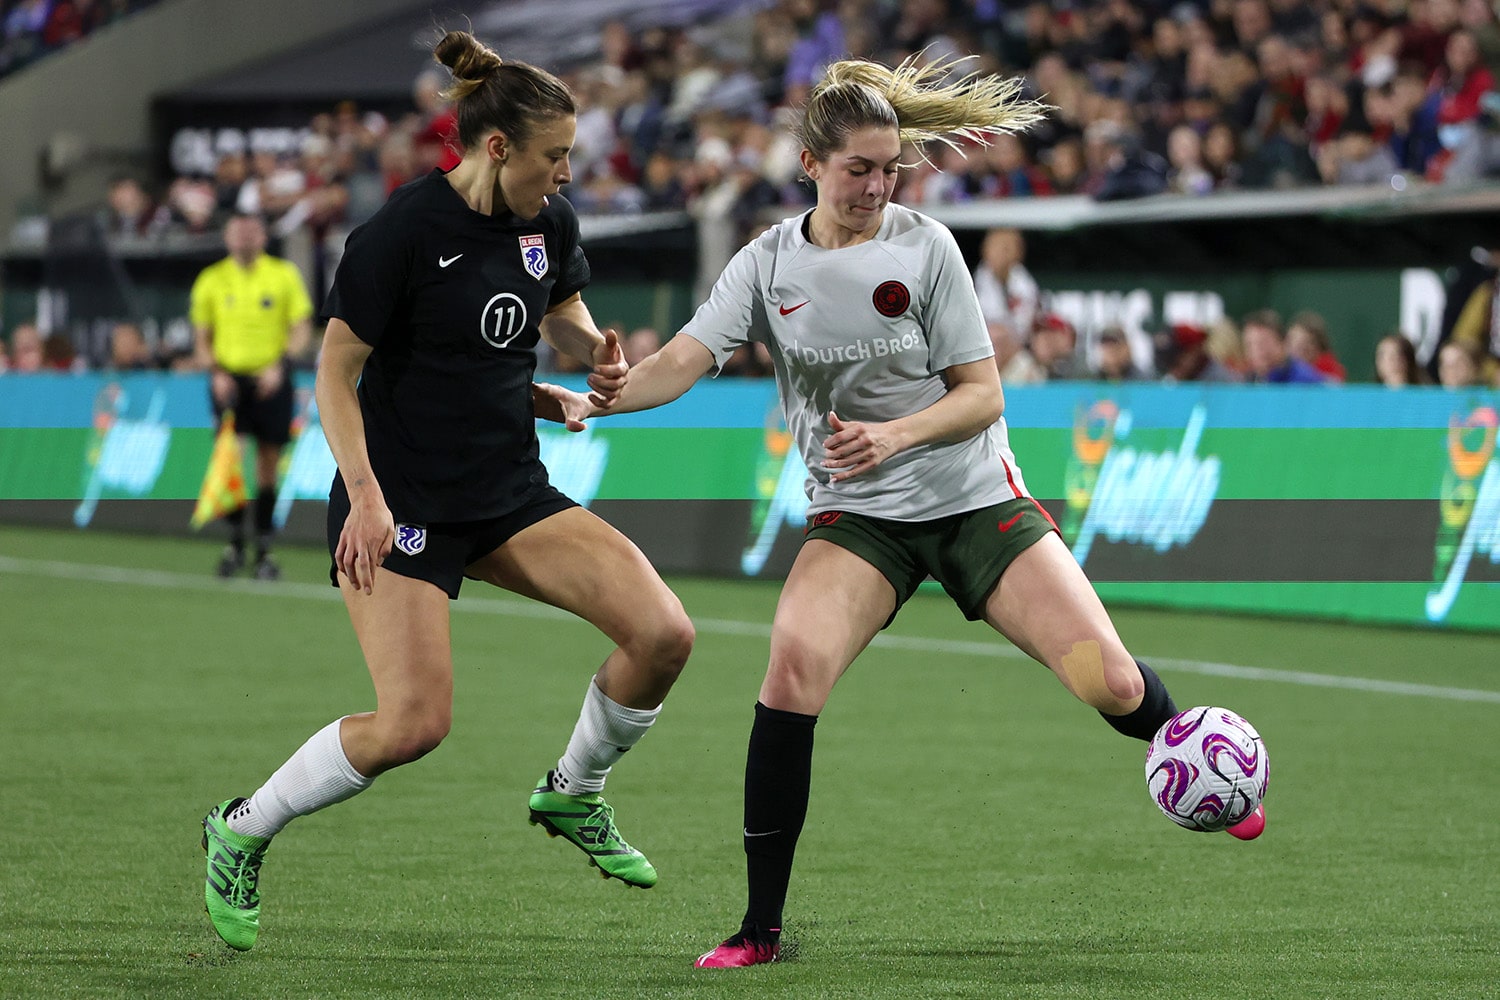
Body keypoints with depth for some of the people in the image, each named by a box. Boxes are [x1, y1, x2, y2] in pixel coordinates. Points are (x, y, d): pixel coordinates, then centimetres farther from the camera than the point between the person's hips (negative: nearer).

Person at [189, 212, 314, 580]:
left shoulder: (284, 275, 4)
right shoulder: (211, 281, 6)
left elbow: (302, 329, 3)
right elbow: (202, 338, 11)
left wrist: (280, 365, -12)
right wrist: (216, 372, -6)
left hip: (271, 381, 0)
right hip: (229, 380, 0)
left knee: (268, 464, 1)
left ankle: (264, 548, 10)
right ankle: (235, 540, -4)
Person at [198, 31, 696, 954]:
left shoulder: (550, 222, 2)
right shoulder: (406, 230, -17)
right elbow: (337, 369, -11)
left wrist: (597, 351, -1)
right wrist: (365, 496, -21)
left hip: (512, 491, 6)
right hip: (400, 499, -6)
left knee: (664, 634, -11)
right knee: (416, 723, -19)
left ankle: (574, 795, 16)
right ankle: (241, 832, 5)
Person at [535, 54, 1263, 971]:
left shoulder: (925, 247, -7)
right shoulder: (769, 263, -2)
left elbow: (982, 394, -6)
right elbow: (685, 361, -13)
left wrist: (896, 434, -23)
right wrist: (591, 401, -31)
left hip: (974, 494, -1)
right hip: (857, 516, 1)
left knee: (1110, 682, -10)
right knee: (794, 670, -25)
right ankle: (762, 928, -15)